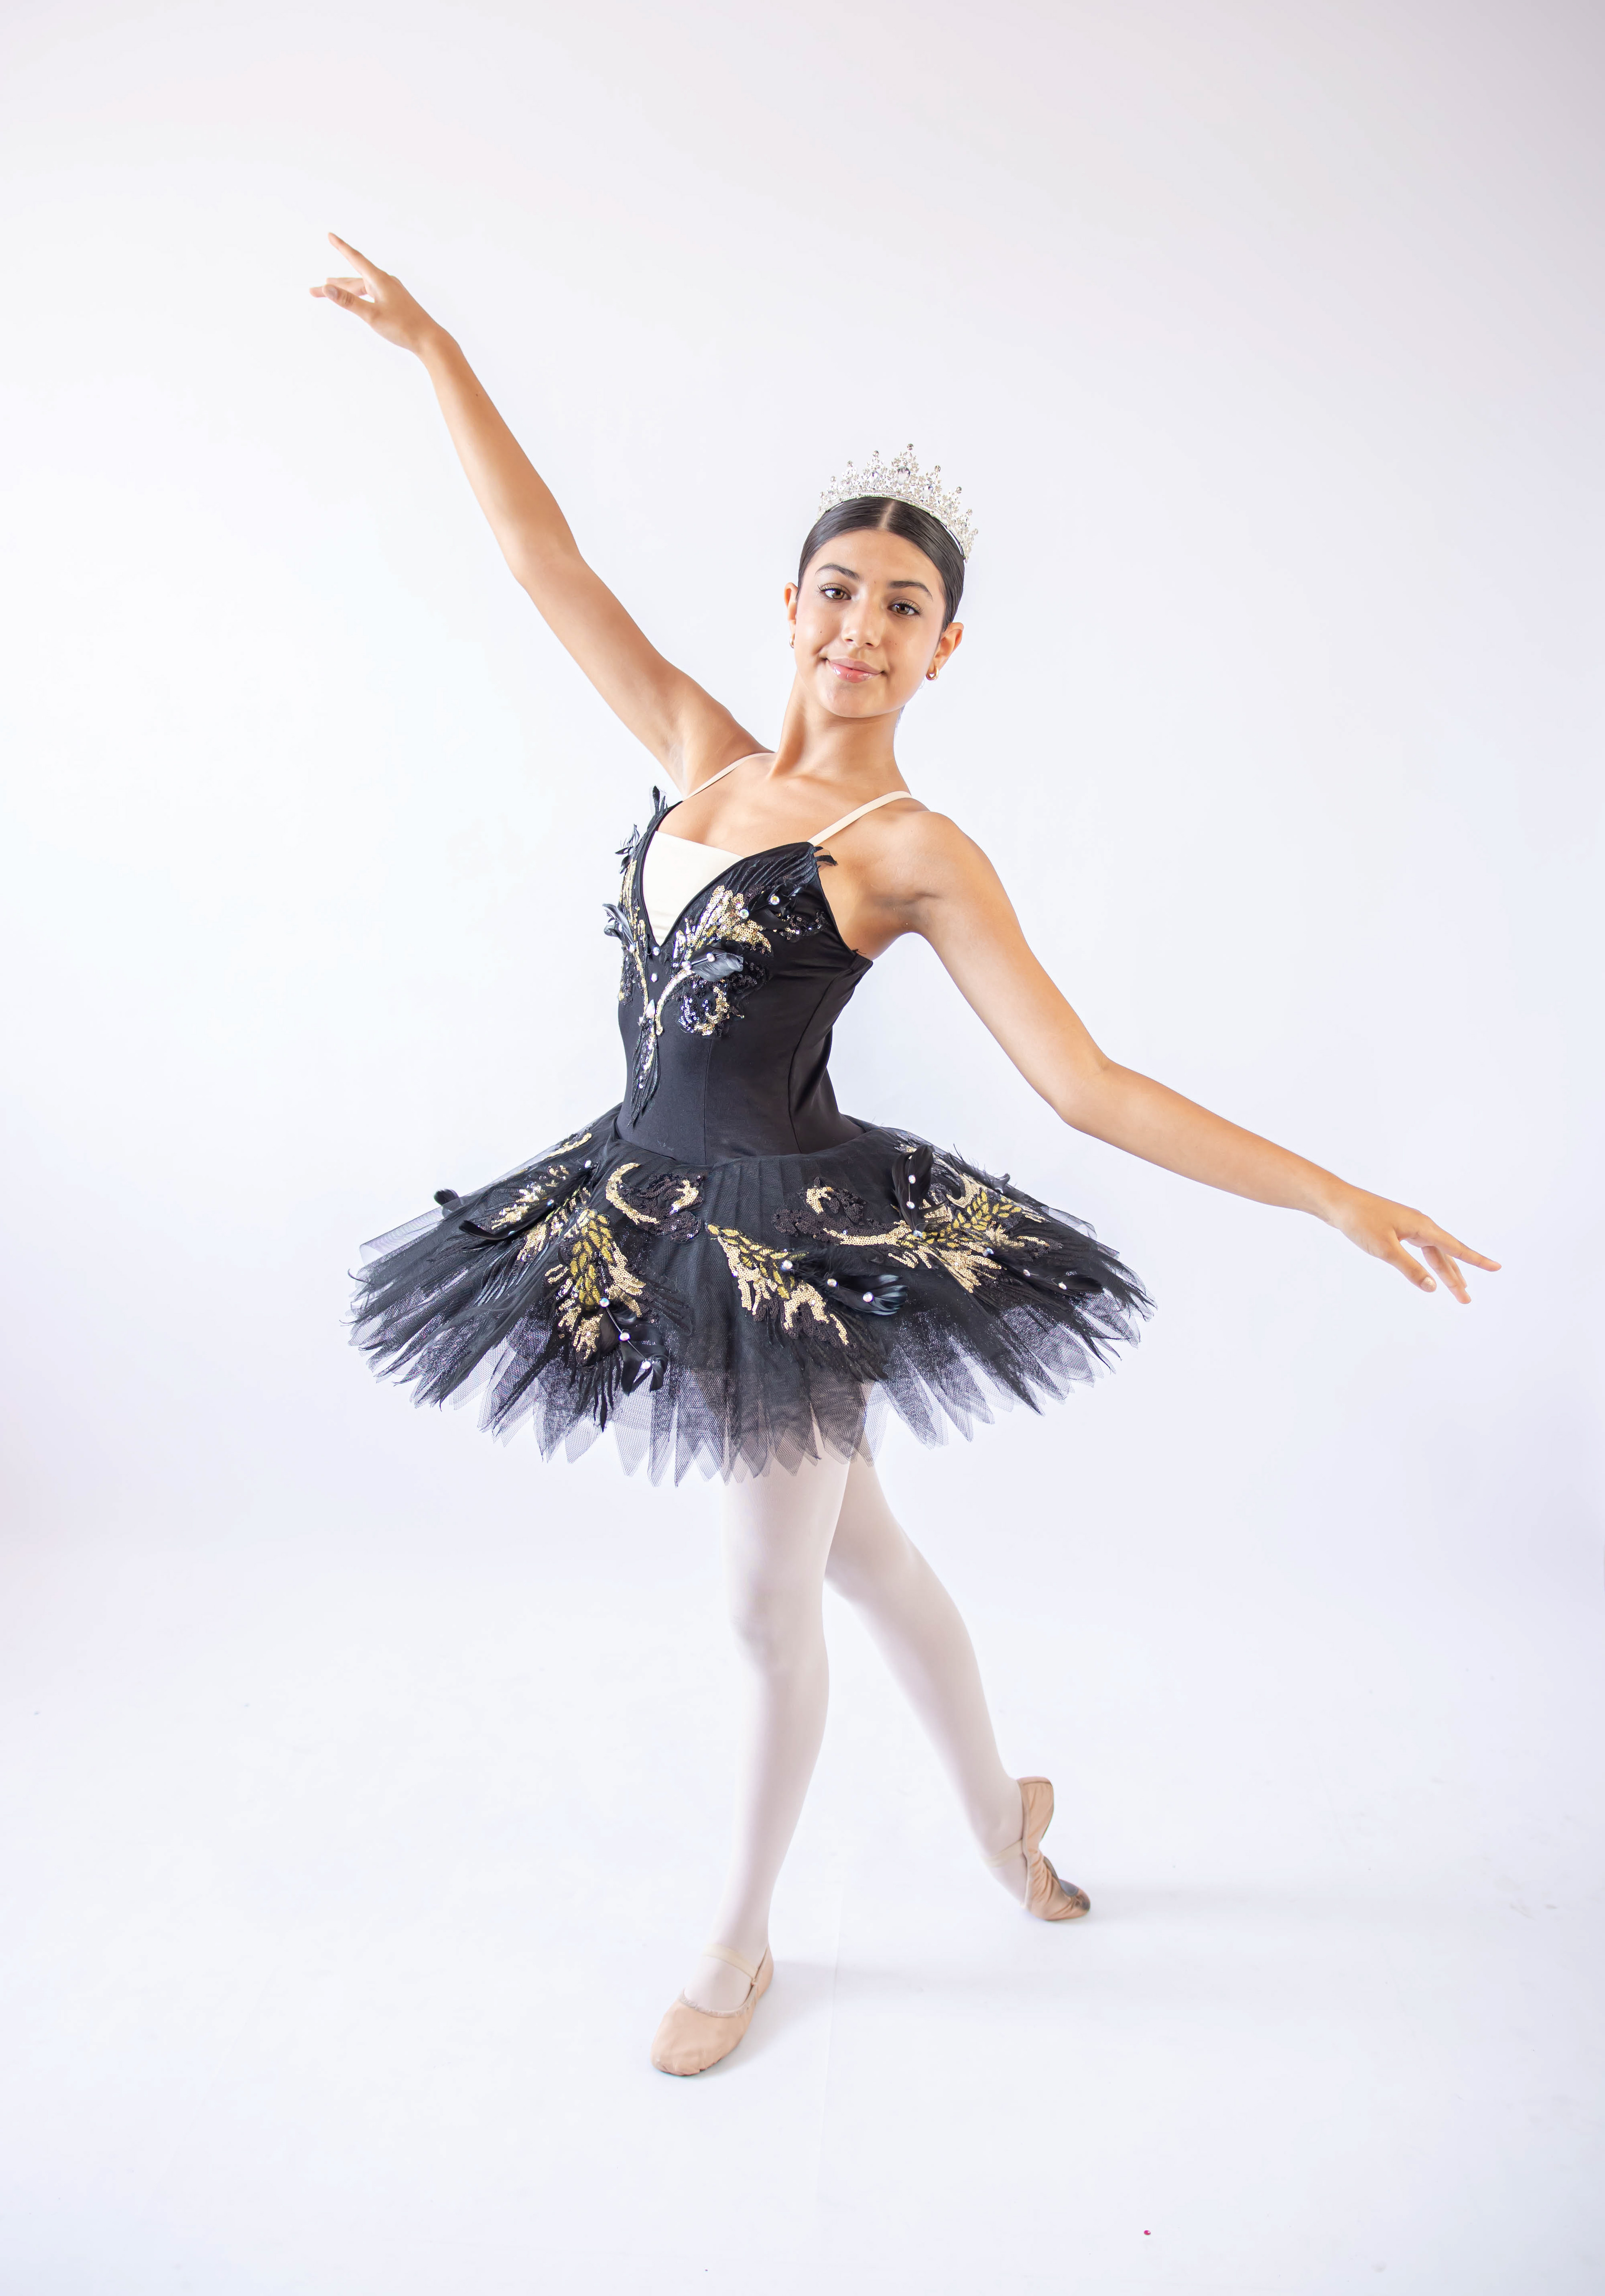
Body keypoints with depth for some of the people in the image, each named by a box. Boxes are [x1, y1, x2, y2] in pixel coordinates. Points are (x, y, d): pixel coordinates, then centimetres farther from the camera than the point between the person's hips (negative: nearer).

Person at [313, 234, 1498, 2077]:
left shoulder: (916, 853, -11)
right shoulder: (706, 758, 4)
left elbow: (1089, 1086, -14)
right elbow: (547, 561, 9)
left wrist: (1336, 1196, -18)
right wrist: (434, 346, 12)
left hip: (796, 1236, -5)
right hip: (663, 1218, 6)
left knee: (768, 1603, 10)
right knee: (857, 1548, 20)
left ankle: (741, 1937, 37)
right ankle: (1002, 1812, 45)